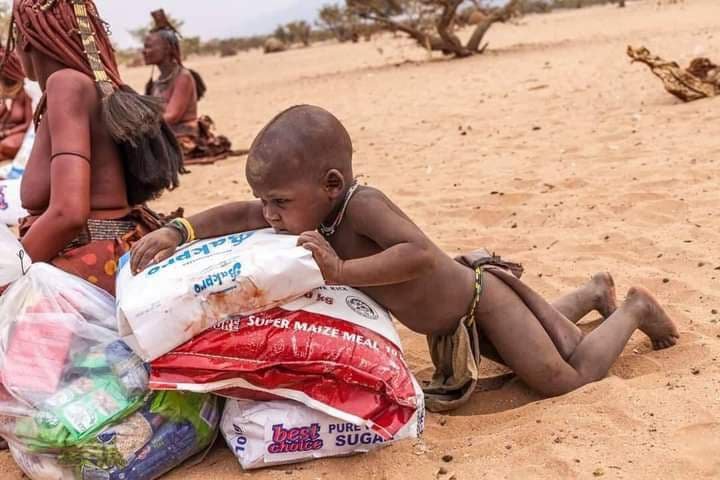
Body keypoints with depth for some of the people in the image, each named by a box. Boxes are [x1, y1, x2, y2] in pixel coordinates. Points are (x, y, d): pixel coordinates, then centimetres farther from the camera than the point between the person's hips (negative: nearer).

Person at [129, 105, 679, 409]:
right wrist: (178, 232, -27)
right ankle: (595, 289, 54)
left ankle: (633, 308, 19)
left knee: (567, 378, -3)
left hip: (480, 299, -8)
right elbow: (241, 214, -12)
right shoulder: (318, 209, -16)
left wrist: (343, 271, -58)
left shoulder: (362, 204, -39)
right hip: (451, 322, 8)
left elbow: (421, 253, -52)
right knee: (544, 344, 31)